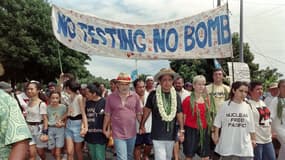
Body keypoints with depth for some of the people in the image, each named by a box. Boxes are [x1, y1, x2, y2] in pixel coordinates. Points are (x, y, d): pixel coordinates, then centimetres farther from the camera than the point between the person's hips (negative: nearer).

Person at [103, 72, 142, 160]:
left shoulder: (135, 96, -2)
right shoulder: (110, 97, -6)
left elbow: (138, 114, 6)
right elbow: (107, 115, 2)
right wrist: (104, 129, 7)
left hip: (132, 133, 3)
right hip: (118, 134, -3)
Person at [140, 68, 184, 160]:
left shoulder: (176, 96, 0)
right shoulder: (153, 95, -9)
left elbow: (179, 114, 7)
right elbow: (147, 110, 2)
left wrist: (181, 130, 4)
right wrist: (142, 125, 10)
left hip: (171, 135, 4)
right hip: (158, 135, -4)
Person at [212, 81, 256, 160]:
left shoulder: (247, 107, 1)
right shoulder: (225, 105, -6)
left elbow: (251, 126, 8)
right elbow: (217, 122, 2)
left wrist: (253, 139, 10)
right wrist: (215, 135, 3)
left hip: (244, 146, 2)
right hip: (227, 145, -1)